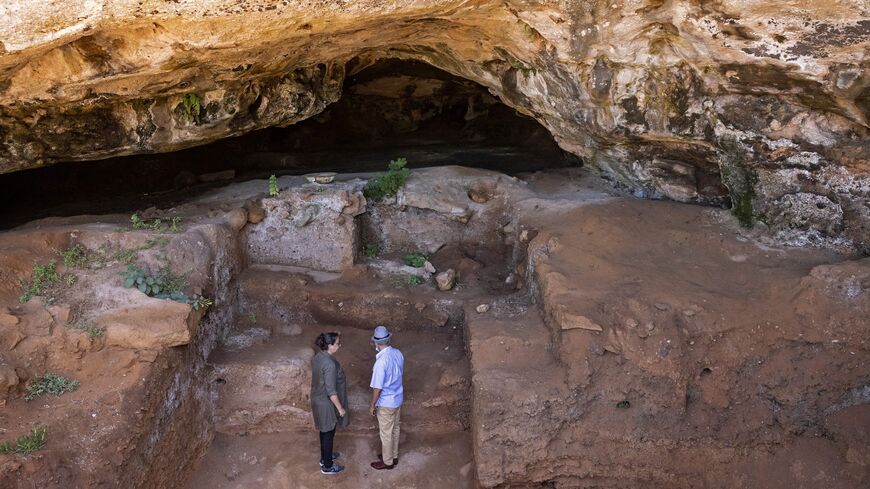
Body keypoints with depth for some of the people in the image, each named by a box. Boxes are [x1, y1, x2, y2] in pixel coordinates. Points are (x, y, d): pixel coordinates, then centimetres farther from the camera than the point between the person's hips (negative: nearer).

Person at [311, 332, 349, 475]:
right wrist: (340, 408, -16)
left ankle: (325, 457, 44)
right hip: (327, 404, -9)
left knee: (325, 431, 26)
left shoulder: (317, 357, -3)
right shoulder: (330, 364, -31)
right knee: (328, 433, 9)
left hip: (318, 399, 9)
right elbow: (331, 391, -27)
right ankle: (327, 466, 24)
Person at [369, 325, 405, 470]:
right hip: (397, 399, 8)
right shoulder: (398, 353, -6)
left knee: (386, 433, 11)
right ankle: (393, 456, 40)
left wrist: (372, 405, -12)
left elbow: (377, 388, -24)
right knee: (394, 429, 23)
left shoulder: (381, 361, -31)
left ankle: (387, 462, 27)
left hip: (386, 403, -8)